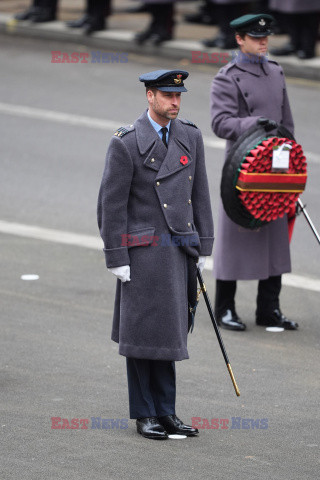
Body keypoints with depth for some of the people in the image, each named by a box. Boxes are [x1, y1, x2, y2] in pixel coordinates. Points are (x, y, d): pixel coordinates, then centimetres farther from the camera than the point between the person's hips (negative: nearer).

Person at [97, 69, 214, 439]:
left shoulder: (190, 136, 8)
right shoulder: (125, 143, -8)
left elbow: (200, 194, 13)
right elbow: (112, 204, -8)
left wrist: (203, 247, 10)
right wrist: (117, 259, -10)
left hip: (181, 249, 5)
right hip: (145, 252, -5)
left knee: (170, 332, 9)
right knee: (144, 333, 0)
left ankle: (165, 412, 16)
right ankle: (144, 414, 9)